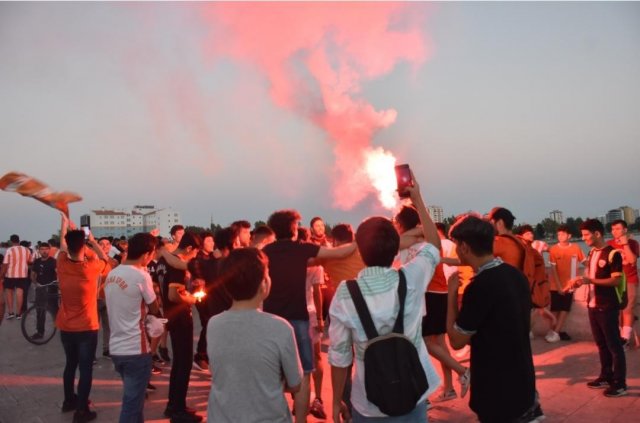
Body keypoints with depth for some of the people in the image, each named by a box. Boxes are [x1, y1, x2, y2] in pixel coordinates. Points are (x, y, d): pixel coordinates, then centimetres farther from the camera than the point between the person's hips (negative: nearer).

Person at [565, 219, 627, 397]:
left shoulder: (612, 253, -14)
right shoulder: (592, 253, 10)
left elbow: (616, 280, -19)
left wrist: (590, 280, -25)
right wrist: (579, 281, 3)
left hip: (608, 307, -8)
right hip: (593, 305, 8)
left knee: (614, 345, 0)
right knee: (601, 344, 15)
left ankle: (620, 384, 7)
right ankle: (606, 377, 26)